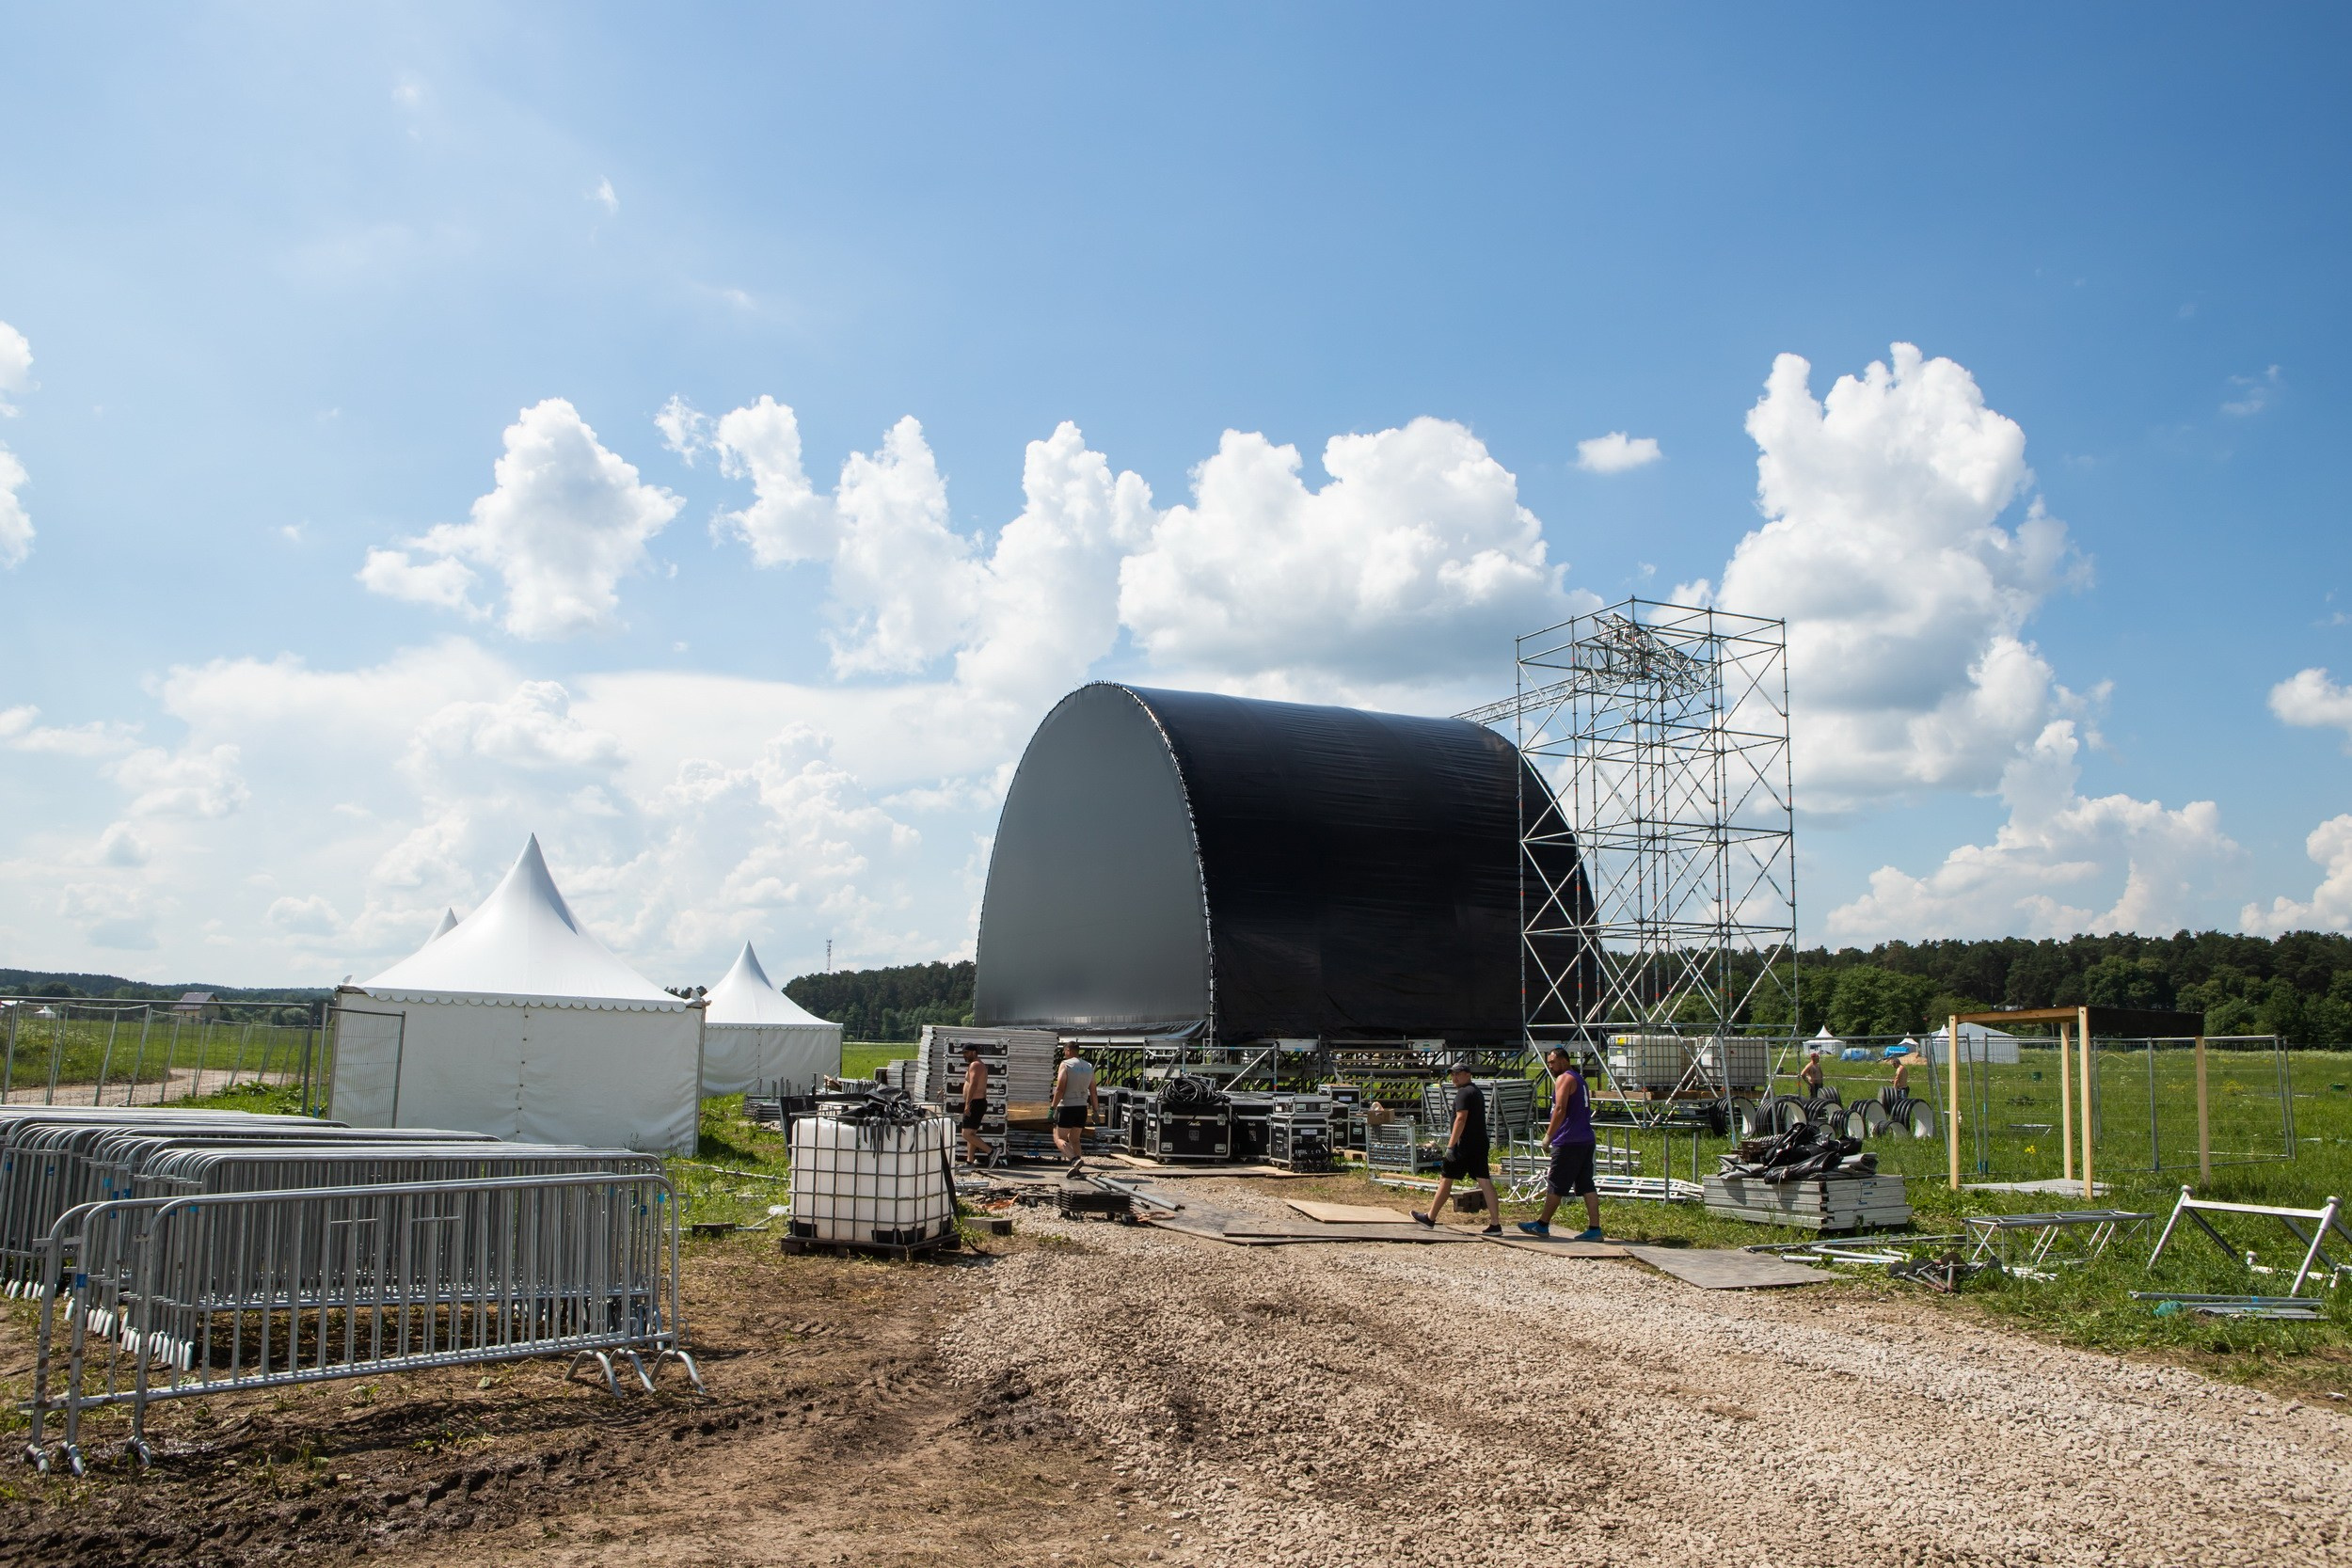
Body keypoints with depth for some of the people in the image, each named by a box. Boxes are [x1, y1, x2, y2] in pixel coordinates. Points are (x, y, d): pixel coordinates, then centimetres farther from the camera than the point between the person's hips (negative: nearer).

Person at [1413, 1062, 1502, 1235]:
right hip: (1480, 1144, 9)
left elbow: (1461, 1119, -20)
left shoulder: (1464, 1092, -11)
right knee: (1484, 1181, 3)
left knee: (1446, 1178, 1)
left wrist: (1451, 1145, -21)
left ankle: (1430, 1218, 9)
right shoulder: (1478, 1091, 19)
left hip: (1465, 1144, -9)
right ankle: (1495, 1224, -2)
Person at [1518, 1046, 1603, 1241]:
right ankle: (1594, 1229, 0)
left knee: (1556, 1185, 1)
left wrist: (1548, 1135, -14)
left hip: (1568, 1142, -9)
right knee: (1587, 1185, 4)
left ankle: (1542, 1224, 9)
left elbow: (1560, 1110, -19)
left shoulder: (1564, 1079, -9)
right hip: (1585, 1140, 9)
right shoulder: (1579, 1079, 20)